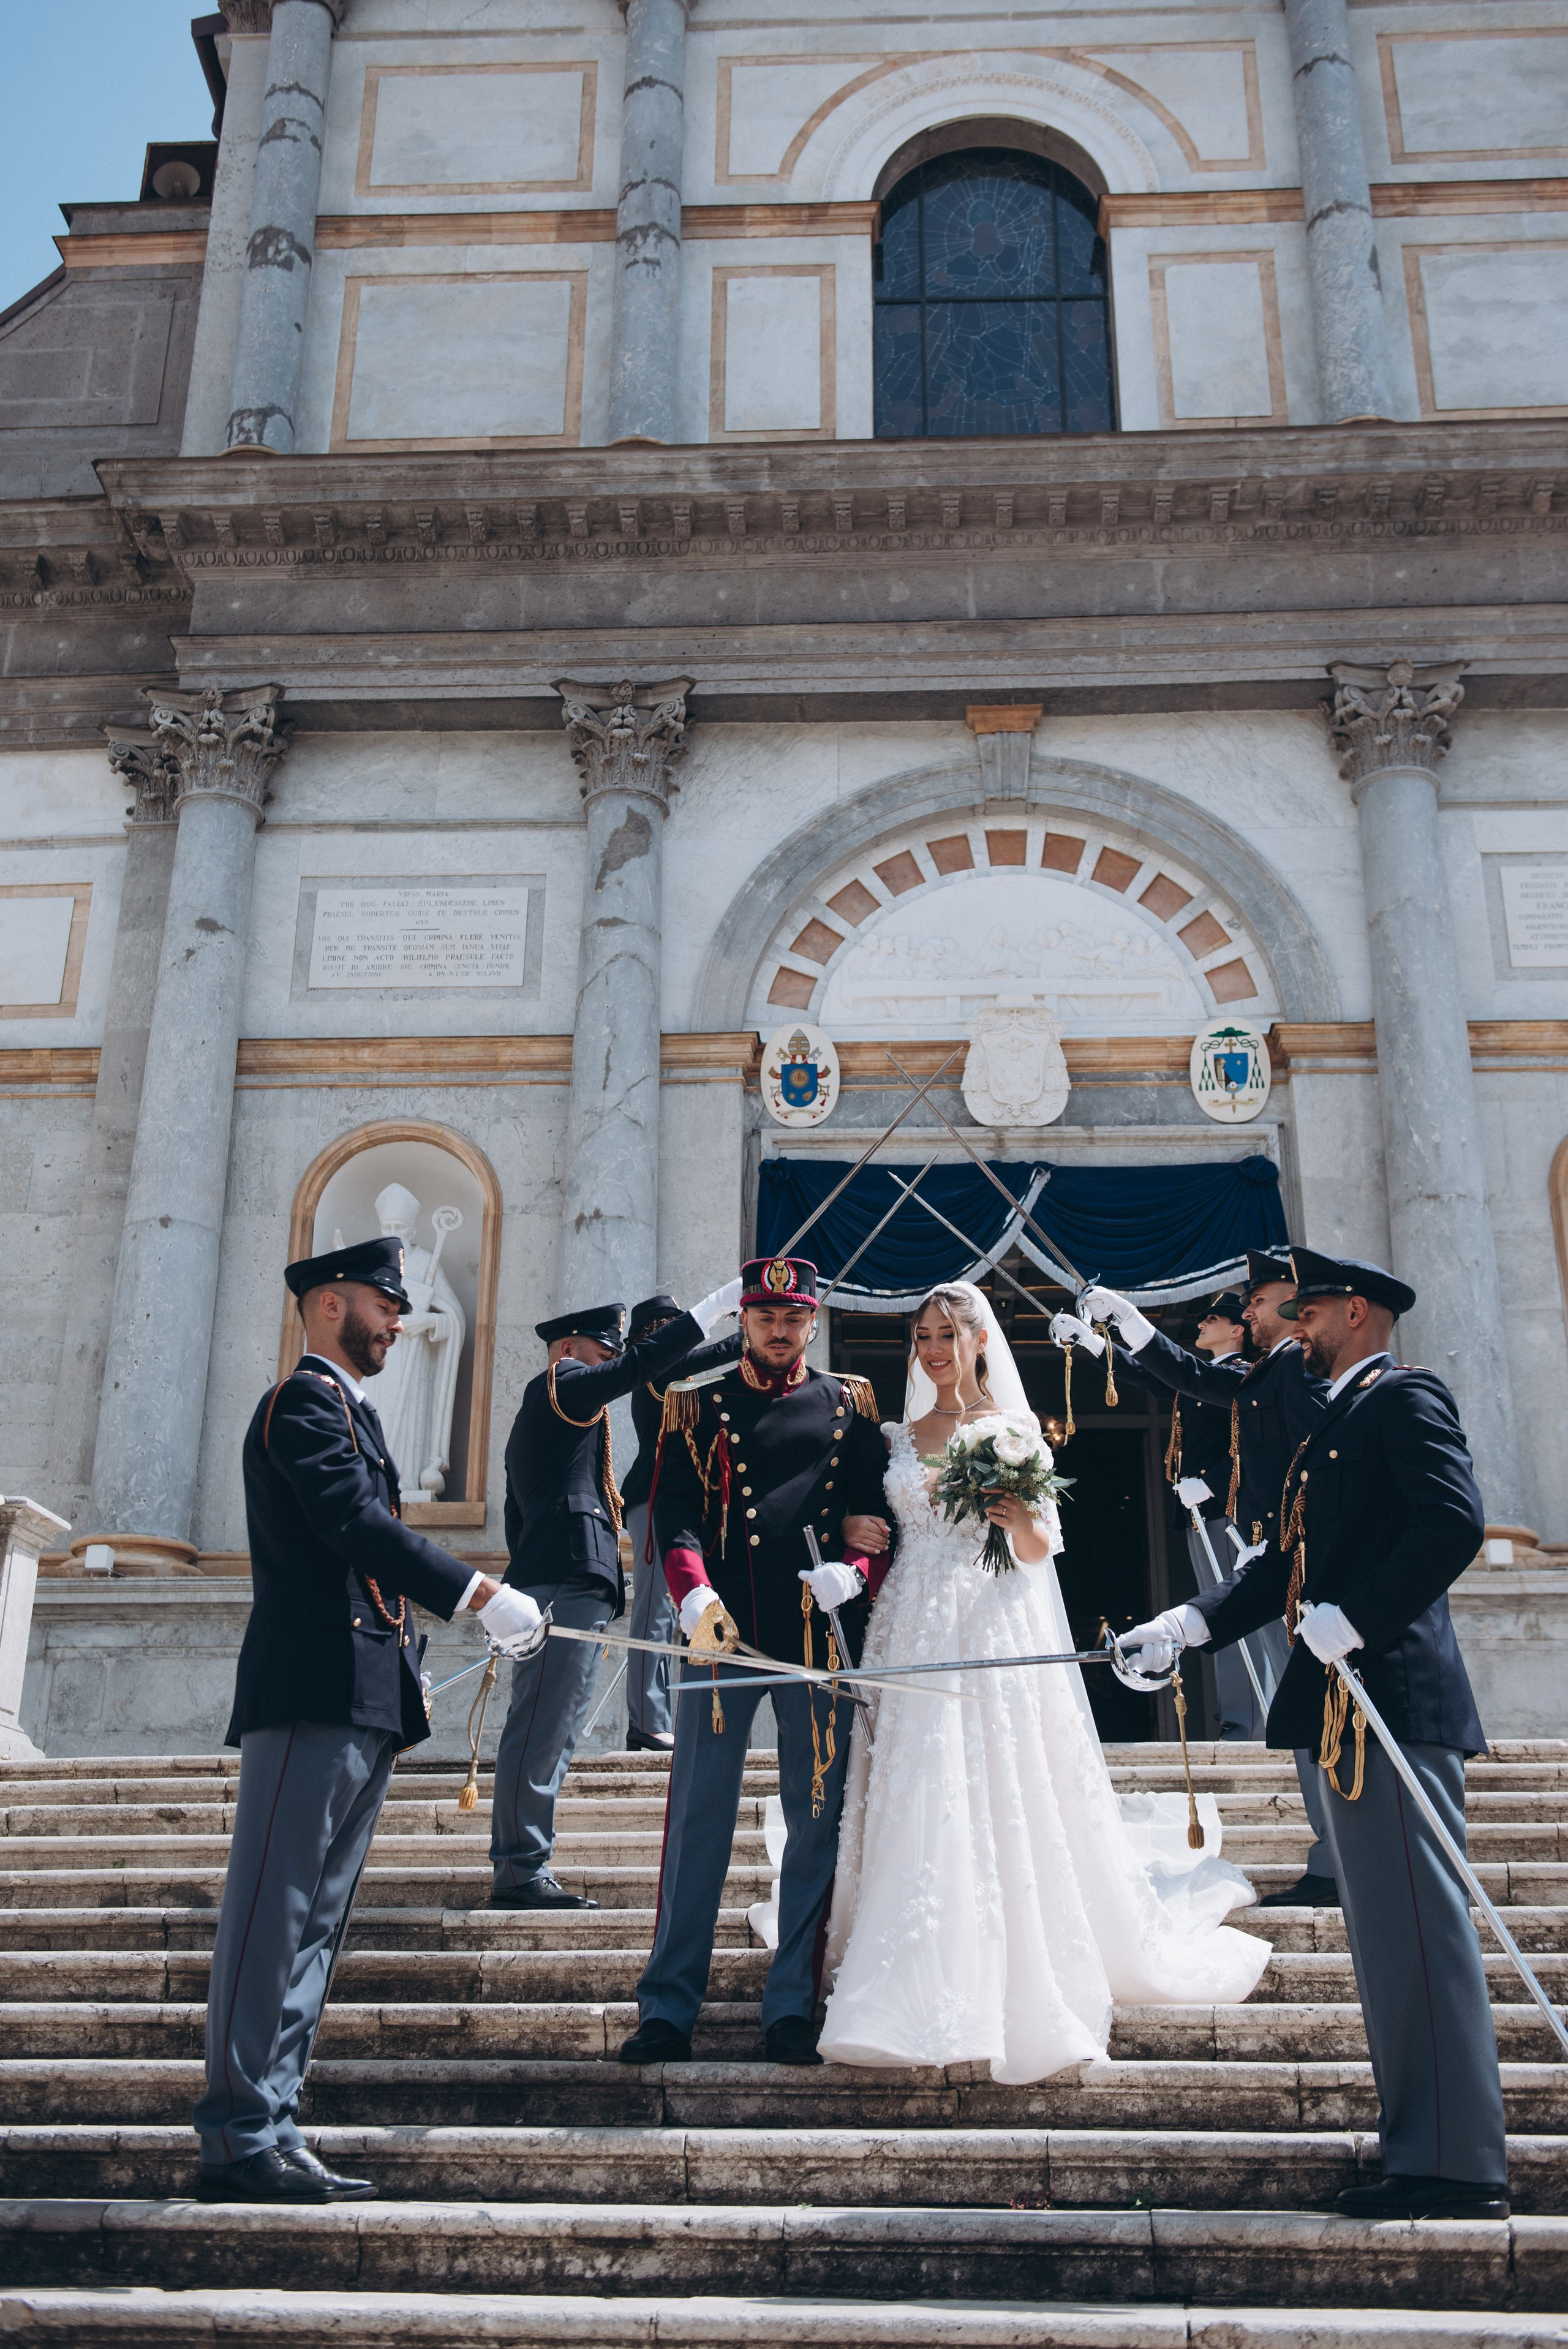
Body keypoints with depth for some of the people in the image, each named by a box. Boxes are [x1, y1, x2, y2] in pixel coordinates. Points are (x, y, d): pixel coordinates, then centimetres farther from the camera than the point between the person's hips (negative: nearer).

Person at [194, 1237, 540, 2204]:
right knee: (273, 1915, -8)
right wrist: (482, 1593, -20)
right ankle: (239, 2140, -6)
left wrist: (406, 1673, 19)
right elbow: (355, 1523, -19)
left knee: (314, 1924, 8)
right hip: (315, 1693, -10)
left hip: (362, 1702, 10)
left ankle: (274, 2132, 11)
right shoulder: (306, 1399, -5)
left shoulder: (351, 1410, 26)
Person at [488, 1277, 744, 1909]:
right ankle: (520, 1871, -10)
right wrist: (726, 1299, -14)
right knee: (539, 1733, -10)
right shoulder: (559, 1386, -1)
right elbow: (642, 1363, -15)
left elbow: (518, 1519, 28)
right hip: (567, 1582, -11)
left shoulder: (544, 1408, 29)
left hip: (564, 1587, 11)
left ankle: (524, 1868, 12)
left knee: (549, 1737, 10)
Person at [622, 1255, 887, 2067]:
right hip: (723, 1633, -1)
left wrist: (855, 1571, -13)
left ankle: (792, 2006, 16)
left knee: (816, 1819, 5)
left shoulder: (850, 1406, 13)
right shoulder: (697, 1407, 10)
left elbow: (880, 1509, 8)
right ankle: (668, 2007, 9)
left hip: (820, 1636, 1)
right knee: (698, 1818, 1)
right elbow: (673, 1512, -1)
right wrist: (694, 1595, -18)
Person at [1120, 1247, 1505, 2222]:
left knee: (1422, 1931, -8)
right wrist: (1187, 1624, 12)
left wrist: (1351, 1620, -23)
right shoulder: (1338, 1421, 22)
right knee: (1390, 1937, 13)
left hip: (1392, 1698, -10)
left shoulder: (1407, 1398, -6)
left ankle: (1459, 2166, -2)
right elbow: (1290, 1566, 21)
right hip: (1349, 1712, 10)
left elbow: (1454, 1520, -22)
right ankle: (1423, 2151, 20)